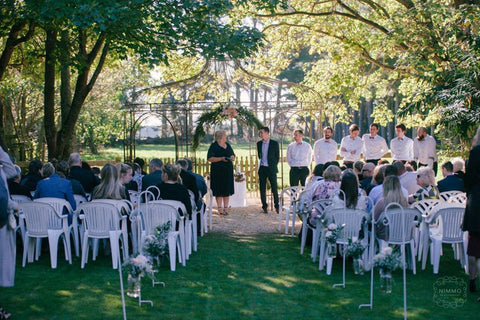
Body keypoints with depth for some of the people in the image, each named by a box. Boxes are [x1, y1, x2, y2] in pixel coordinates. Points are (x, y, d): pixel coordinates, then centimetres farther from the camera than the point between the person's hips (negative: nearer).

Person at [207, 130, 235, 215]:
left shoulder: (228, 145, 13)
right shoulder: (214, 146, -4)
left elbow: (233, 155, 19)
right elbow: (210, 158, -11)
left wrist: (232, 158, -5)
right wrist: (221, 159, -20)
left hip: (228, 170, 5)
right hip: (218, 171, -5)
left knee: (227, 189, 5)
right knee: (219, 190, -3)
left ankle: (226, 208, 11)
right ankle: (220, 209, 3)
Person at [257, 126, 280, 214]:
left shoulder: (274, 143, -3)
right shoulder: (259, 143, 8)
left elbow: (277, 156, 3)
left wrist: (273, 166, 3)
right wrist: (261, 164, 11)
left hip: (271, 169, -3)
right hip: (262, 168, 3)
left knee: (274, 188, -2)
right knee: (262, 188, 4)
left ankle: (277, 206, 8)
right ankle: (264, 206, 11)